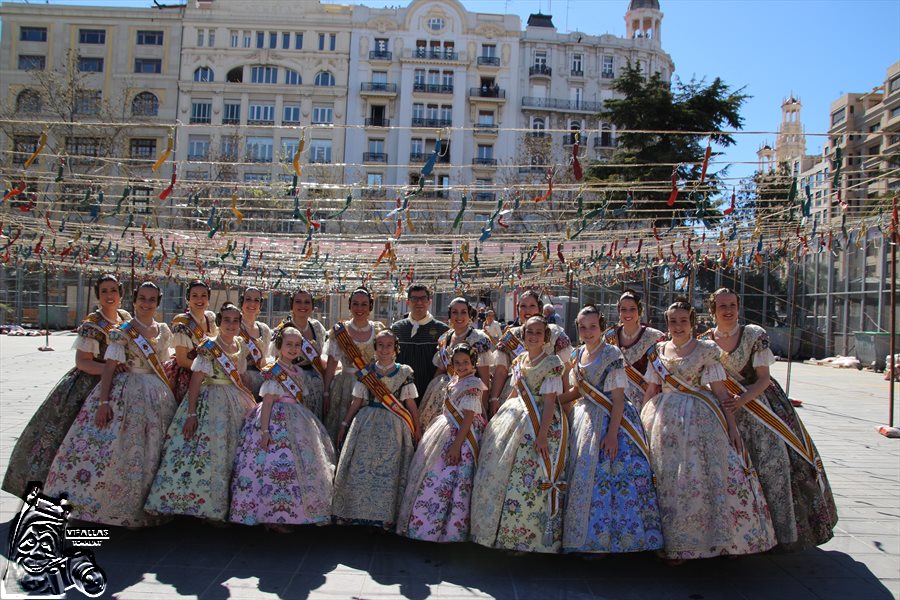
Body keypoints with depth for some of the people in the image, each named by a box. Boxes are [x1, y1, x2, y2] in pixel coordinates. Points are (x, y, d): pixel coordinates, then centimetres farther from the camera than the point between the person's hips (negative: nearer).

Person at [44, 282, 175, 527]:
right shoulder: (123, 331, -6)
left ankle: (147, 506, 19)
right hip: (126, 393, -5)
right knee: (116, 447, -8)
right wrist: (104, 402, -19)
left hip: (157, 395, 5)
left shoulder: (163, 331, 8)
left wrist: (170, 394, 10)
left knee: (151, 450, 8)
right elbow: (109, 367, -11)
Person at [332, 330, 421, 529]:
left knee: (388, 470, -1)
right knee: (360, 466, -2)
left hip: (393, 426, -1)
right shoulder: (366, 372, 5)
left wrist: (417, 429, 5)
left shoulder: (404, 372, 2)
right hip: (367, 423, 1)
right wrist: (344, 425, 8)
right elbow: (356, 402, 8)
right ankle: (350, 512, 10)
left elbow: (411, 404, 4)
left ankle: (385, 516, 10)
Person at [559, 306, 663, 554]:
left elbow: (618, 398, -15)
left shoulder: (612, 354, -11)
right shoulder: (578, 355, 9)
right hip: (585, 418, 7)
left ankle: (604, 539, 5)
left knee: (609, 476, -7)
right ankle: (587, 536, 20)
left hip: (611, 418, -7)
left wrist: (612, 433, -21)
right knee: (583, 476, 8)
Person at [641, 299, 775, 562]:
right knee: (668, 478, 3)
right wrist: (641, 420, 10)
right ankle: (671, 542, 14)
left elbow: (720, 391, -2)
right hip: (665, 420, 3)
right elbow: (651, 390, 14)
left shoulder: (706, 350, 1)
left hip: (700, 420, -3)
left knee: (702, 474, -7)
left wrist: (732, 424, -8)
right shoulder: (658, 352, 10)